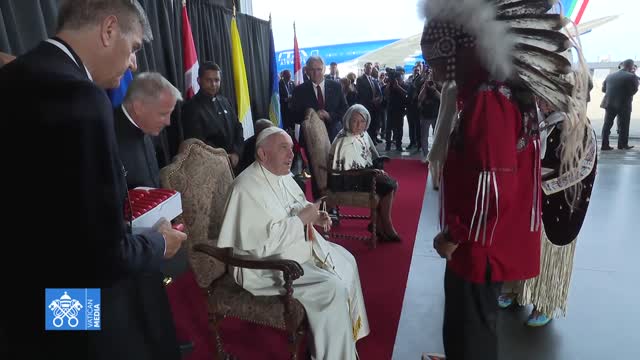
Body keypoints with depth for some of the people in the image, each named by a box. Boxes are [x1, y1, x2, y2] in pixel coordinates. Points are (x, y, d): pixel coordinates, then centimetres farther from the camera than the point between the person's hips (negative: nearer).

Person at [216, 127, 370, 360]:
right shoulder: (249, 187, -26)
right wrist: (302, 218, -24)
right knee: (333, 288, -20)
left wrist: (315, 217, -3)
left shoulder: (282, 175, 4)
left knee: (345, 260, 14)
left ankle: (349, 328, 33)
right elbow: (265, 243, -31)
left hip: (299, 247, 10)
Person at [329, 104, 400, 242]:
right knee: (387, 188, -17)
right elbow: (346, 169, -22)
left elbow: (372, 158, 15)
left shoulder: (363, 134, 4)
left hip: (364, 173, 9)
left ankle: (378, 224, 4)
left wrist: (378, 171, -5)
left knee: (393, 184, -4)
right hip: (347, 180, -8)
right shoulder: (344, 141, -21)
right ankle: (386, 227, 2)